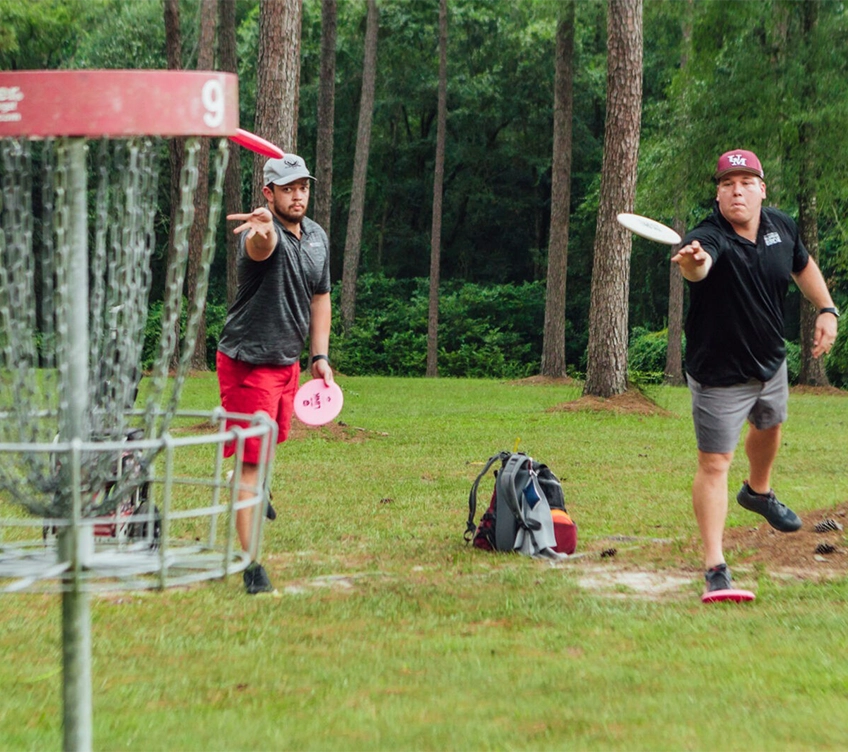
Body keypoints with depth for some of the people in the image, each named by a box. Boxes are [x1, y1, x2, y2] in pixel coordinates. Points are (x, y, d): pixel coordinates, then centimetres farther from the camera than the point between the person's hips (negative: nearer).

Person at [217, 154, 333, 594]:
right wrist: (262, 232, -74)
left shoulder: (317, 237, 4)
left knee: (273, 437, 26)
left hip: (288, 361, 8)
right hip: (247, 361, -8)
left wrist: (320, 356, 10)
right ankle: (252, 564, -9)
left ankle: (254, 487, 58)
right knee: (250, 457, -9)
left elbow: (319, 296, 15)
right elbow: (260, 248, -50)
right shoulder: (262, 234, -23)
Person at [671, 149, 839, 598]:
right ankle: (715, 566, -6)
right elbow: (701, 263, -55)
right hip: (720, 375, -7)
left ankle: (758, 492, 62)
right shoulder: (710, 237, -30)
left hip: (770, 362, 7)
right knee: (714, 465, -10)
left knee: (769, 426, 31)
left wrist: (826, 309, 2)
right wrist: (691, 263, -78)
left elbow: (803, 265, 13)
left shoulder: (781, 227, -9)